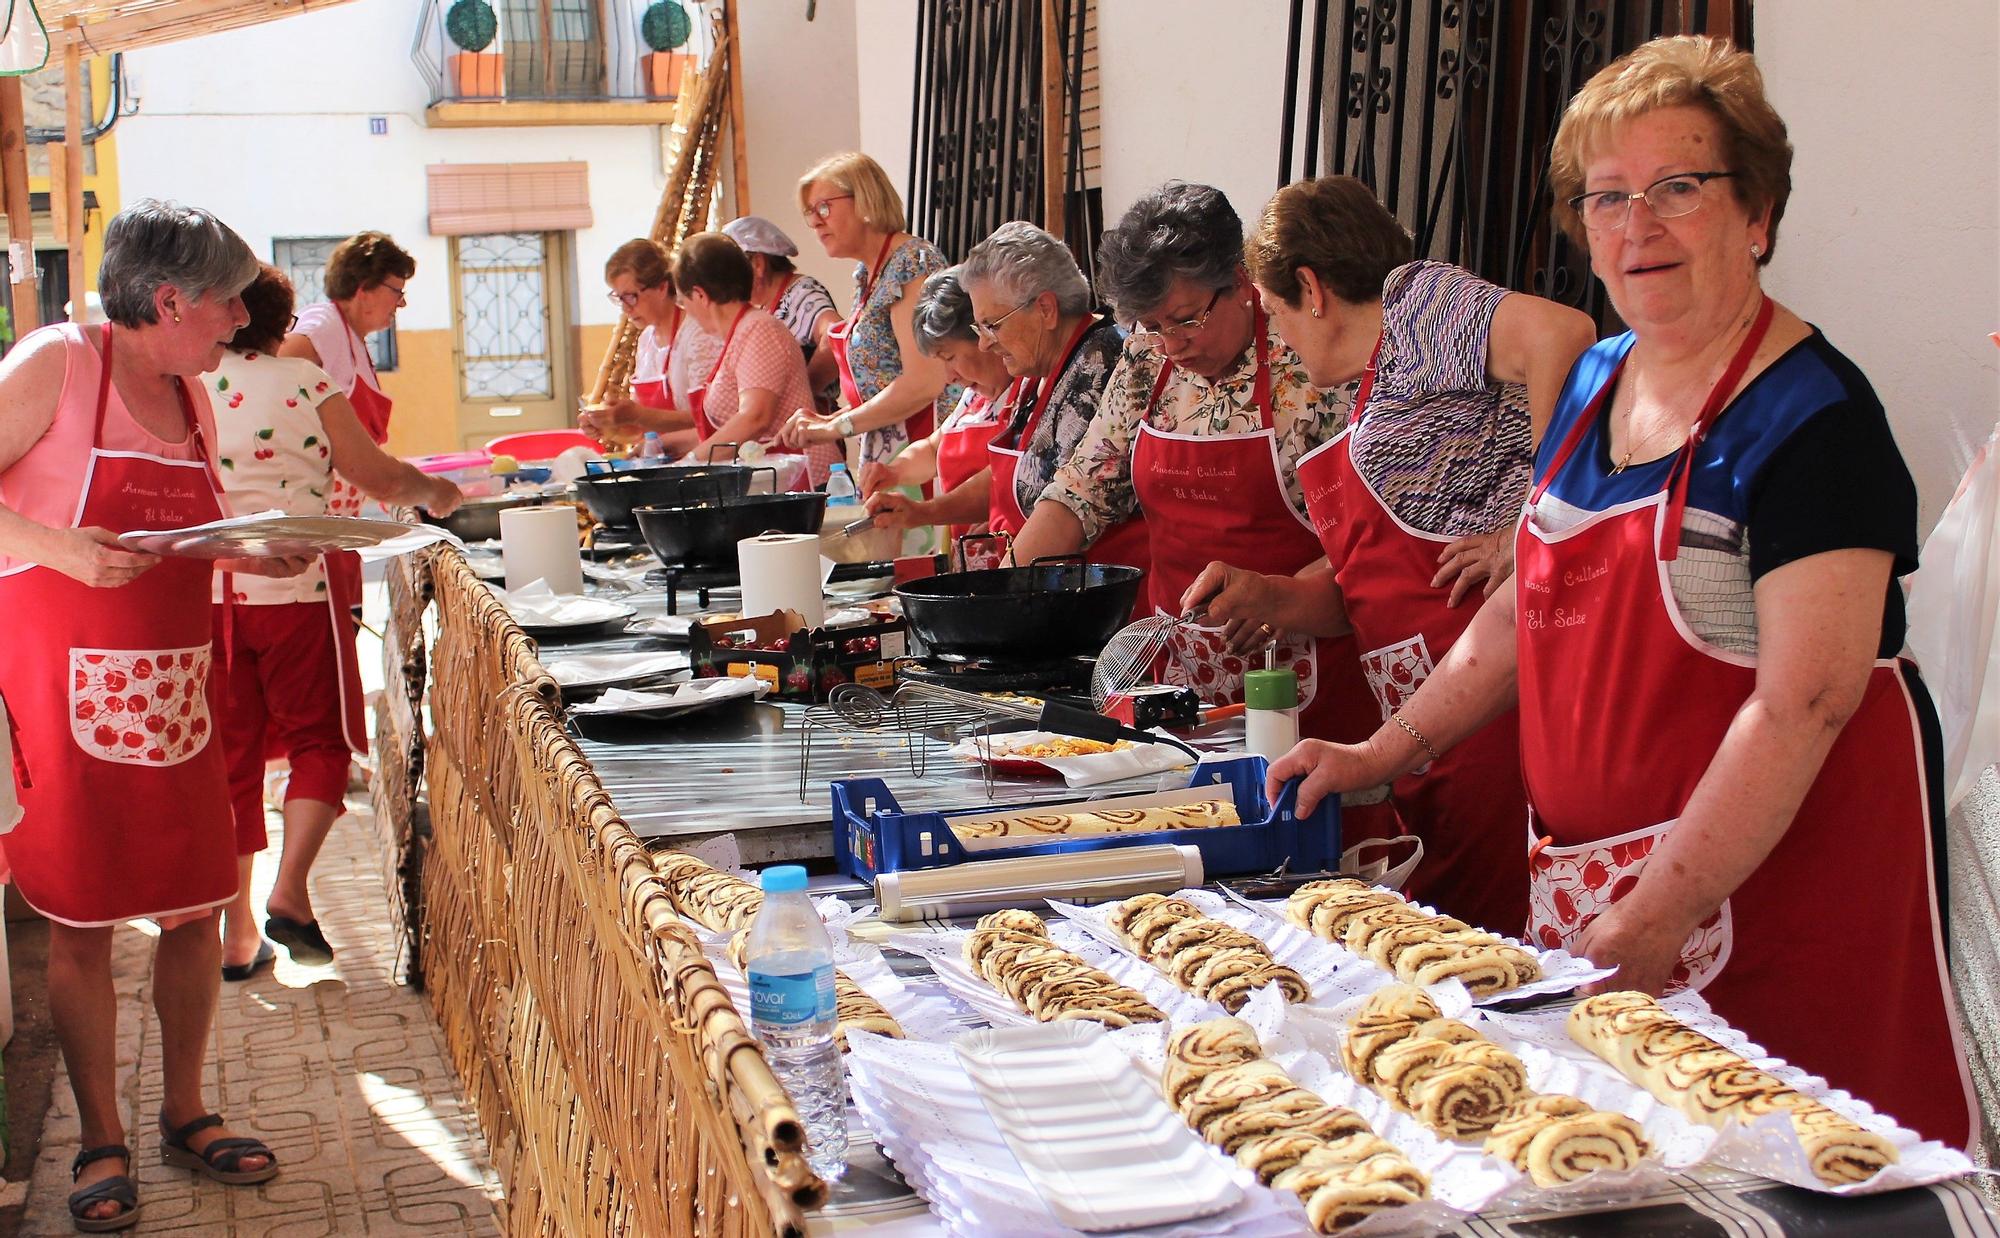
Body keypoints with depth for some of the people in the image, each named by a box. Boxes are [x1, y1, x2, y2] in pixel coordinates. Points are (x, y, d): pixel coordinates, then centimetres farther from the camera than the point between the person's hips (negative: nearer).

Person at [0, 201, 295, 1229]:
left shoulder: (189, 395, 12)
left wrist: (262, 556, 4)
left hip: (177, 685, 7)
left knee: (194, 909, 10)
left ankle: (186, 1114, 26)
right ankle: (101, 1143, 16)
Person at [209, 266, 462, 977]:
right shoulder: (305, 385, -3)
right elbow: (377, 477, 3)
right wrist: (432, 491, 22)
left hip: (204, 592, 3)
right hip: (292, 590, -3)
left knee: (232, 754, 11)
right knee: (317, 740, 12)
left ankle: (236, 931, 14)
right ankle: (289, 891, -5)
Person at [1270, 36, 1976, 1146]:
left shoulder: (1811, 418, -13)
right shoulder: (1595, 385, 11)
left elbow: (1803, 705, -20)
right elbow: (1525, 611, 20)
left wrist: (1652, 922, -22)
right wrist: (1383, 754, 15)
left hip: (1774, 879, -7)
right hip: (1589, 887, 7)